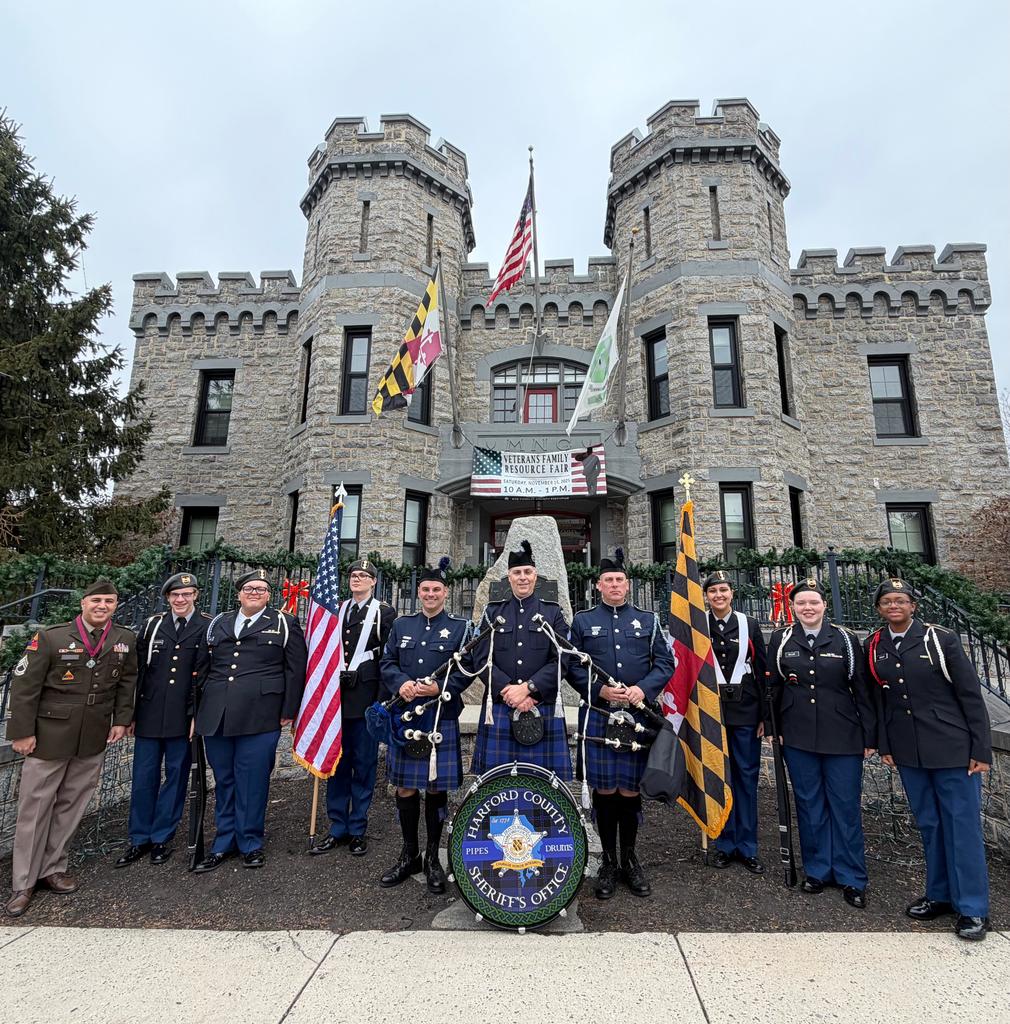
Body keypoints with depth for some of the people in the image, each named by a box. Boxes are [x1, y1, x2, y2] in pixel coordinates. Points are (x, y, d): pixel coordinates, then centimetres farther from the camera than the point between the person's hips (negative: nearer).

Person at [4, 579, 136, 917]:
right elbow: (24, 686, -8)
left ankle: (52, 869, 30)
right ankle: (24, 883, 22)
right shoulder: (50, 637, -11)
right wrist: (22, 732, -9)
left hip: (94, 739, 3)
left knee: (71, 805, 13)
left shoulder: (126, 640, -1)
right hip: (50, 735, -3)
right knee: (35, 807, 7)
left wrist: (121, 720, 2)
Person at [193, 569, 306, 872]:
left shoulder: (284, 623, 2)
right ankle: (224, 843, 29)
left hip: (260, 716, -4)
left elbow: (295, 670, -1)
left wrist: (288, 711, -5)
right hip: (216, 716, 4)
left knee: (253, 781, 3)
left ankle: (251, 843, 21)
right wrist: (200, 708, 12)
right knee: (224, 780, 14)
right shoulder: (218, 623, 15)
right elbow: (204, 667, 17)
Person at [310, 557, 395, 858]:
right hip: (337, 695, 4)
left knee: (363, 765, 5)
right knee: (337, 763, 10)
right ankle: (338, 829, 24)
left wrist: (383, 699, -7)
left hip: (366, 697, -3)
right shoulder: (336, 610, 12)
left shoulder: (384, 613, 0)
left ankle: (357, 830, 19)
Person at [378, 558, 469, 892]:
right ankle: (409, 855, 29)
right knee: (405, 788, 10)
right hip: (404, 717, 3)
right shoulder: (401, 625, 10)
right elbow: (387, 663, 7)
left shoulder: (460, 627, 1)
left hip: (441, 719, -2)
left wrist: (439, 687, -18)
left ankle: (432, 857, 25)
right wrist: (401, 683, -13)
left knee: (436, 789, 7)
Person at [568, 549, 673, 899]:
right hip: (598, 717, -1)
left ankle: (630, 859, 29)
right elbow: (572, 667, 1)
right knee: (604, 791, 6)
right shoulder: (582, 621, 5)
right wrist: (599, 690, -13)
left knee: (631, 791, 9)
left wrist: (643, 689, -12)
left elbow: (665, 663, 4)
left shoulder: (648, 619, 8)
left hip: (638, 717, 1)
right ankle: (608, 861, 24)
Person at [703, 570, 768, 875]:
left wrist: (764, 715, 1)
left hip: (745, 712, 1)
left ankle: (747, 847, 22)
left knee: (747, 777, 8)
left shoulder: (749, 626, 3)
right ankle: (725, 844, 22)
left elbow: (762, 672, 4)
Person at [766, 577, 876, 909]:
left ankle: (851, 878, 22)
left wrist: (870, 735, 0)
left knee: (845, 806, 7)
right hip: (798, 737, 1)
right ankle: (817, 870, 27)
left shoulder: (845, 639, -1)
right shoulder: (781, 640, 1)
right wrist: (774, 729, 3)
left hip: (842, 736, -1)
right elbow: (773, 688, 5)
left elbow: (862, 690, 1)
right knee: (809, 804, 11)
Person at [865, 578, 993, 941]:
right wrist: (884, 745, 6)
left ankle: (972, 908, 18)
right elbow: (878, 698, 7)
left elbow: (971, 694, -6)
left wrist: (982, 749, -8)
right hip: (908, 752, 4)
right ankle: (940, 894, 29)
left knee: (962, 826, 4)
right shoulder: (873, 647, 2)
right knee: (928, 824, 14)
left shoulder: (941, 639, -8)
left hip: (951, 747, -3)